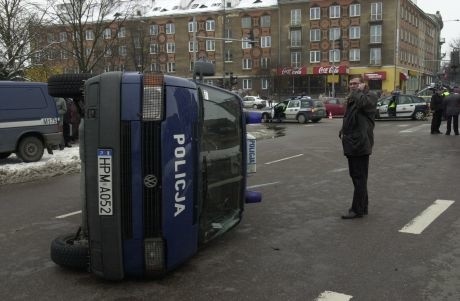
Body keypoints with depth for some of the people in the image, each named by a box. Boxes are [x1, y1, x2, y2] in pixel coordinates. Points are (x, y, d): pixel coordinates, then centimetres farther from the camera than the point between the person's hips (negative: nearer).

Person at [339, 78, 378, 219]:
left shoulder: (370, 96, -7)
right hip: (351, 143, 10)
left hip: (360, 143, -10)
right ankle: (363, 206, 28)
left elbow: (361, 102, -31)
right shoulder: (352, 98, 19)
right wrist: (343, 132, 14)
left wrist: (360, 90, -13)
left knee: (359, 177, -4)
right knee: (355, 175, 17)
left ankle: (358, 209, 1)